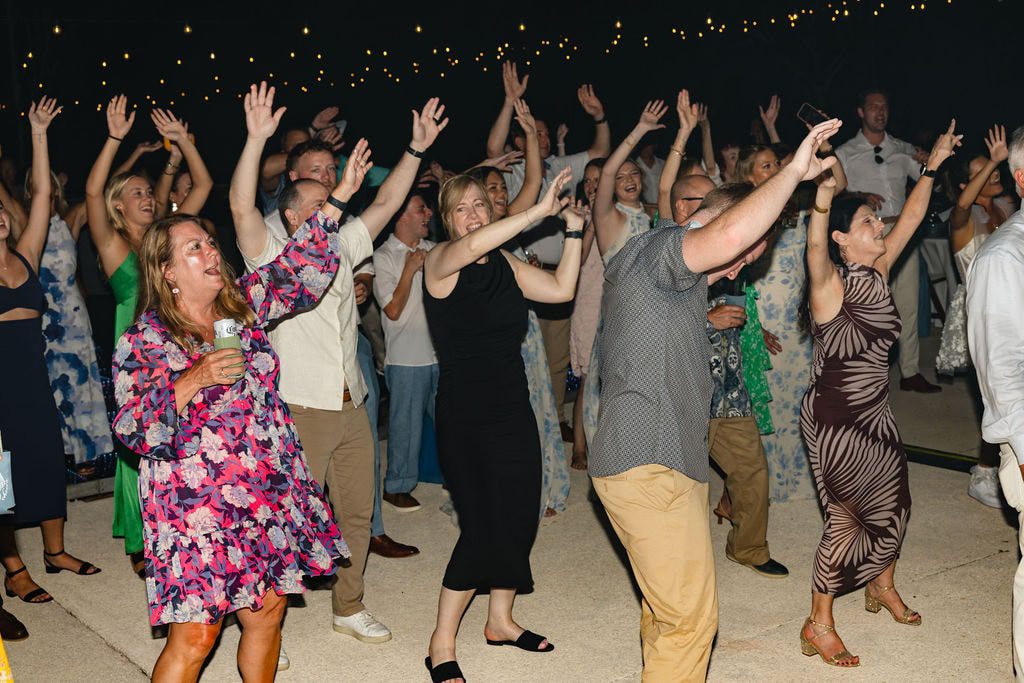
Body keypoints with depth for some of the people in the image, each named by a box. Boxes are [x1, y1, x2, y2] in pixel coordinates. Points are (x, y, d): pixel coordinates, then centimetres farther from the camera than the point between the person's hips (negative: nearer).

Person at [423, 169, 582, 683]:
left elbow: (562, 289, 5)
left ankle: (500, 621, 31)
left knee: (519, 517, 10)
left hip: (513, 409, 7)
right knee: (483, 525, -9)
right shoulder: (439, 261, -9)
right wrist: (540, 210, -31)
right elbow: (472, 246, -31)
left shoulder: (505, 264, 10)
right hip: (464, 415, -6)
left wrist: (573, 229, 0)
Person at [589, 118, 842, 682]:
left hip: (653, 462, 11)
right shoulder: (658, 248, -12)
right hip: (649, 466, -11)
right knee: (691, 617, -6)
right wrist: (795, 170, -23)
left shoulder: (673, 278, 22)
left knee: (666, 607, 19)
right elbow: (730, 232, -33)